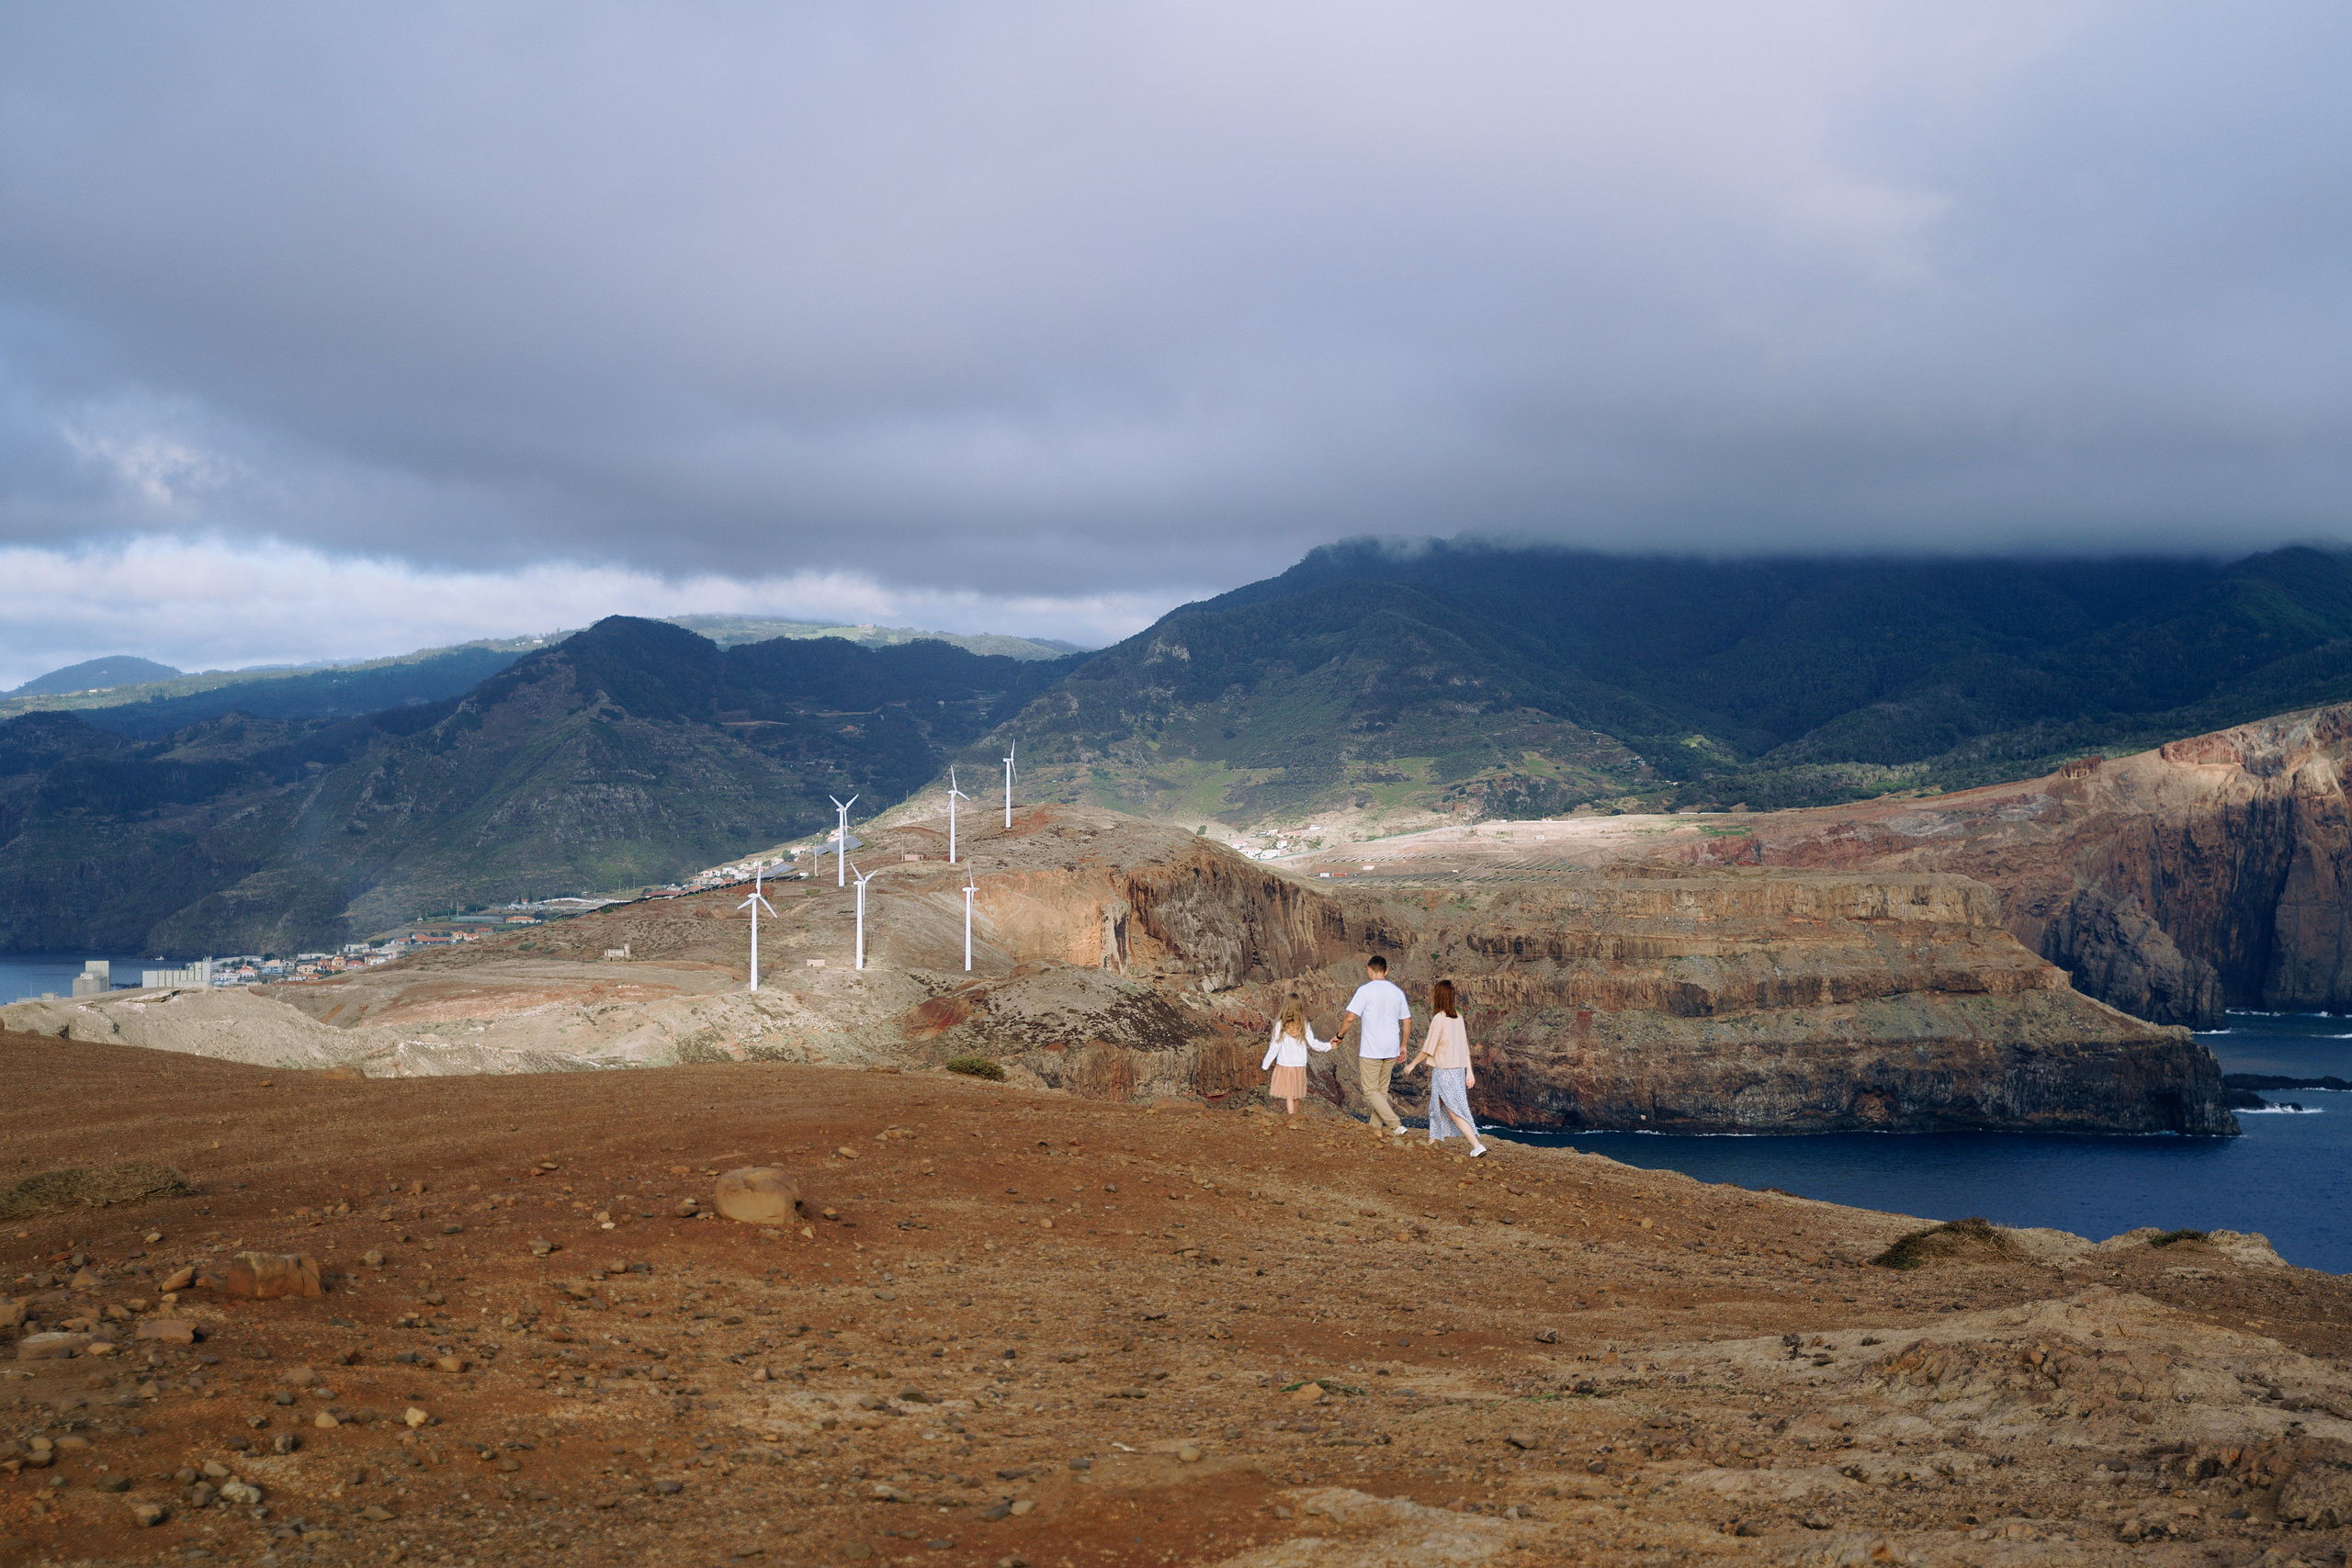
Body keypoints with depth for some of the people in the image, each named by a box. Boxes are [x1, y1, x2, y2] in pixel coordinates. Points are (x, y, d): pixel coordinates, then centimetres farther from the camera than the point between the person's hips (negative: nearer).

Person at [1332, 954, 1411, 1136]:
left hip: (1371, 1050, -6)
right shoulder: (1397, 991, 7)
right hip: (1391, 1049, 6)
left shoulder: (1365, 990, -10)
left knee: (1371, 1091, 1)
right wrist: (1403, 1045, 24)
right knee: (1382, 1090, 16)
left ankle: (1395, 1125, -12)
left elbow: (1350, 1018, -15)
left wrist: (1339, 1036, 2)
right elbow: (1407, 1020, 13)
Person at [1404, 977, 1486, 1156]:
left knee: (1454, 1111, -5)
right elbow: (1465, 1047, 8)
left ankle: (1476, 1145, -12)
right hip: (1458, 1068, 8)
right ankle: (1432, 1141, 30)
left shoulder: (1439, 1019, -16)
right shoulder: (1458, 1017, 5)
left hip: (1444, 1072, -8)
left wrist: (1413, 1064, 0)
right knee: (1437, 1106, 20)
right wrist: (1469, 1071, 13)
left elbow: (1428, 1049, -13)